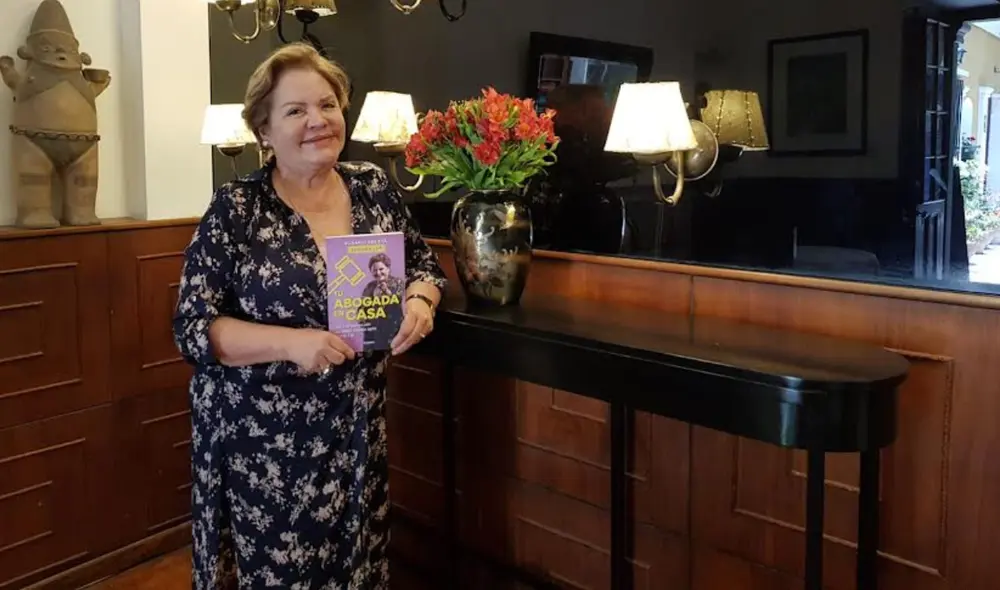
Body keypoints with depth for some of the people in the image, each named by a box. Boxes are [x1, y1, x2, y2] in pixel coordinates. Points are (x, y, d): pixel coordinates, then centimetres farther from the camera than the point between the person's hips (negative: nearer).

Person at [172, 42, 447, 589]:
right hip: (265, 441, -4)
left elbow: (424, 262, 12)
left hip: (357, 432, 4)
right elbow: (193, 327, -12)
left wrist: (419, 303, -11)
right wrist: (291, 342, -26)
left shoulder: (374, 187, 1)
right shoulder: (236, 208, -11)